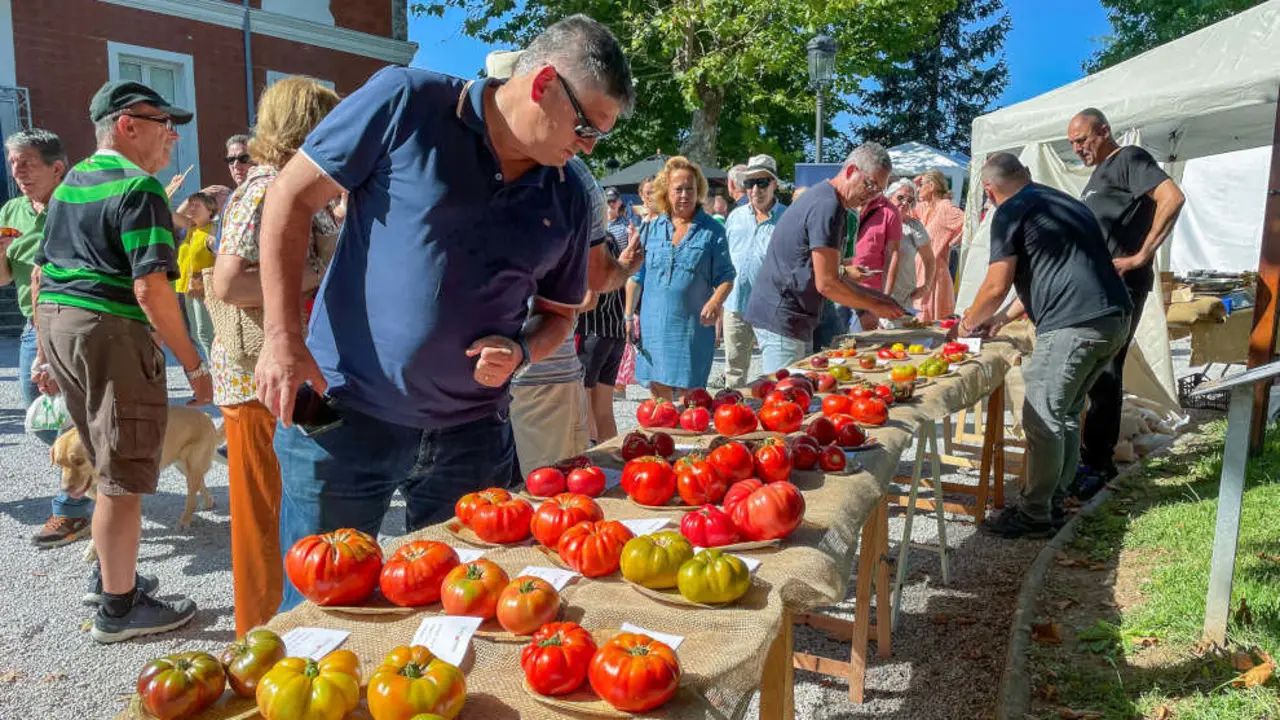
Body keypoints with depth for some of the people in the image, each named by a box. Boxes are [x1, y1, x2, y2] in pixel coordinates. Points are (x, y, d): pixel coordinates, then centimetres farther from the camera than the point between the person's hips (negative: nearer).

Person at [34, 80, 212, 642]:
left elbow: (41, 275, 19)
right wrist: (193, 365, -17)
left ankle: (109, 573, 37)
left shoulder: (70, 183, 17)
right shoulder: (139, 187, -12)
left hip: (56, 321, 9)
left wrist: (46, 352, 25)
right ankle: (118, 609, 10)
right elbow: (150, 286, -21)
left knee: (111, 464, 23)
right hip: (110, 329, -9)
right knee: (123, 479, 1)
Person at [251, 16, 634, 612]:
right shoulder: (406, 101, -7)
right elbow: (293, 196, -4)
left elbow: (558, 313, 15)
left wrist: (518, 352, -7)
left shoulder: (568, 198, 4)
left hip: (468, 434, 4)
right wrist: (283, 335, -11)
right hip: (342, 411, -3)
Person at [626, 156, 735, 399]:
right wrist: (629, 314, 9)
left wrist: (715, 302, -17)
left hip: (693, 326, -3)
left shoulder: (712, 231, 2)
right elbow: (636, 276, 14)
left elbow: (725, 278, 2)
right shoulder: (652, 229, 10)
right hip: (653, 323, 3)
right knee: (658, 390, 11)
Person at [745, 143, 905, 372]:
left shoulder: (823, 197, 16)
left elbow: (828, 272, 22)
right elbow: (826, 284, -20)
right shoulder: (828, 207, -17)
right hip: (782, 318, -11)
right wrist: (876, 306, -8)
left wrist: (875, 296, 14)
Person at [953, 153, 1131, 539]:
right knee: (1066, 413, 17)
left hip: (1073, 326, -9)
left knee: (1042, 420, -2)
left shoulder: (1010, 213, -2)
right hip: (1114, 318, 10)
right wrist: (1004, 317, 33)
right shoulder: (1066, 202, 25)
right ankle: (1052, 503, 25)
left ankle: (1035, 515, 6)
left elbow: (996, 286, -5)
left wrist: (968, 322, 14)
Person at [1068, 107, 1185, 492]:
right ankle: (1098, 458, 21)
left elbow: (1173, 198, -21)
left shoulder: (1129, 159, -5)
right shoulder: (1099, 172, 22)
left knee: (1103, 374, -8)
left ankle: (1096, 465, -2)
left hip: (1121, 286, -9)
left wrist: (1142, 256, -21)